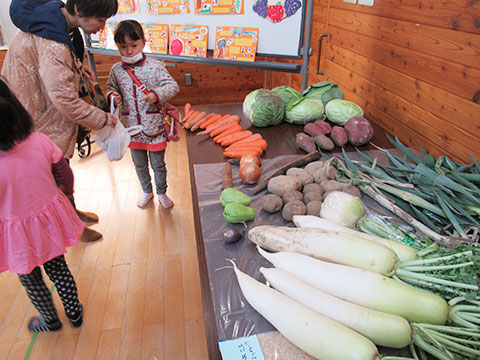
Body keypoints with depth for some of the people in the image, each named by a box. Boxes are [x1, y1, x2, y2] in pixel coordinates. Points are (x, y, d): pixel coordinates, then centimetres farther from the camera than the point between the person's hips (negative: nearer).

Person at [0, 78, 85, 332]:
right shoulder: (41, 142, -18)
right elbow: (66, 176, -3)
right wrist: (67, 194, 17)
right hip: (50, 219, 4)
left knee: (31, 280, 23)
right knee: (58, 269, 25)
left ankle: (50, 321, 46)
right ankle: (75, 313, 44)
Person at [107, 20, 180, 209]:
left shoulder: (155, 66, -9)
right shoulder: (116, 70, 0)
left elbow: (172, 85, -12)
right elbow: (111, 88, 14)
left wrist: (157, 94, -31)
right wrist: (113, 96, -10)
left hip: (154, 126, -3)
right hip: (132, 127, 3)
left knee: (158, 164, 12)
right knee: (140, 164, 19)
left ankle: (161, 192, 34)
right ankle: (147, 191, 41)